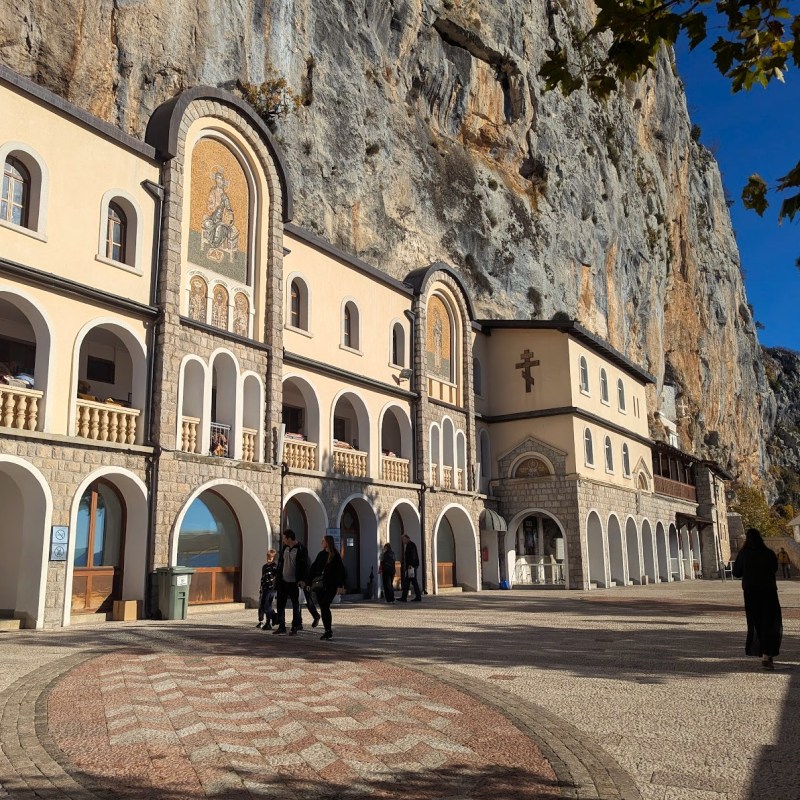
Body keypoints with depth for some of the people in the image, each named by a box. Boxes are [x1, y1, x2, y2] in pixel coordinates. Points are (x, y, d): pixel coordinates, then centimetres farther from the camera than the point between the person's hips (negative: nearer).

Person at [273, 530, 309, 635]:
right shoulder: (284, 548, 9)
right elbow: (280, 563, 16)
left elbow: (305, 566, -11)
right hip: (283, 581, 6)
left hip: (294, 583, -6)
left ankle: (295, 626, 13)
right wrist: (278, 576, 10)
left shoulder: (301, 550, -11)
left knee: (296, 605, 4)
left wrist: (302, 580, -17)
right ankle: (281, 626, 14)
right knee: (280, 604, 7)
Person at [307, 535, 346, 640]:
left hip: (330, 586, -6)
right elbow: (313, 568, 14)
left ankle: (329, 630, -5)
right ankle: (328, 631, 14)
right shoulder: (321, 554, 12)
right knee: (323, 608, 6)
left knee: (325, 607, -13)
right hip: (320, 585, 6)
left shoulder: (335, 556, -5)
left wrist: (340, 586, -14)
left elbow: (340, 571, -8)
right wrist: (309, 582, 8)